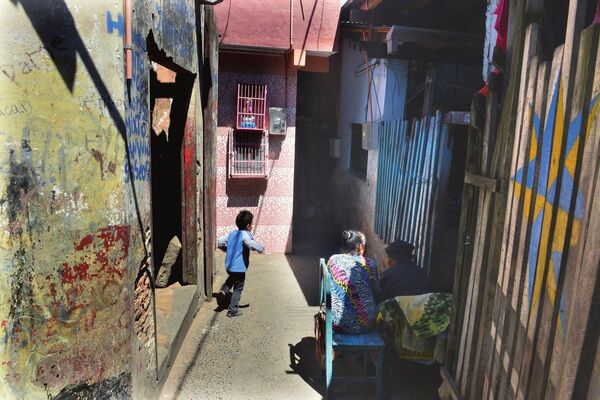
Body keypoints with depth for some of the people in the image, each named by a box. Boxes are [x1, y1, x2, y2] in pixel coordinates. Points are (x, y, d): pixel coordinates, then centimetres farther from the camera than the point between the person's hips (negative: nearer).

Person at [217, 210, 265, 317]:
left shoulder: (232, 233, 4)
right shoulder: (245, 234, -18)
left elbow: (220, 242, 9)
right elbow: (252, 244, -34)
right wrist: (261, 248, -15)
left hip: (229, 265, 7)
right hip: (239, 268, -7)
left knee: (232, 278, 36)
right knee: (238, 288, 9)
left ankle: (223, 291, 13)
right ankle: (233, 310, 16)